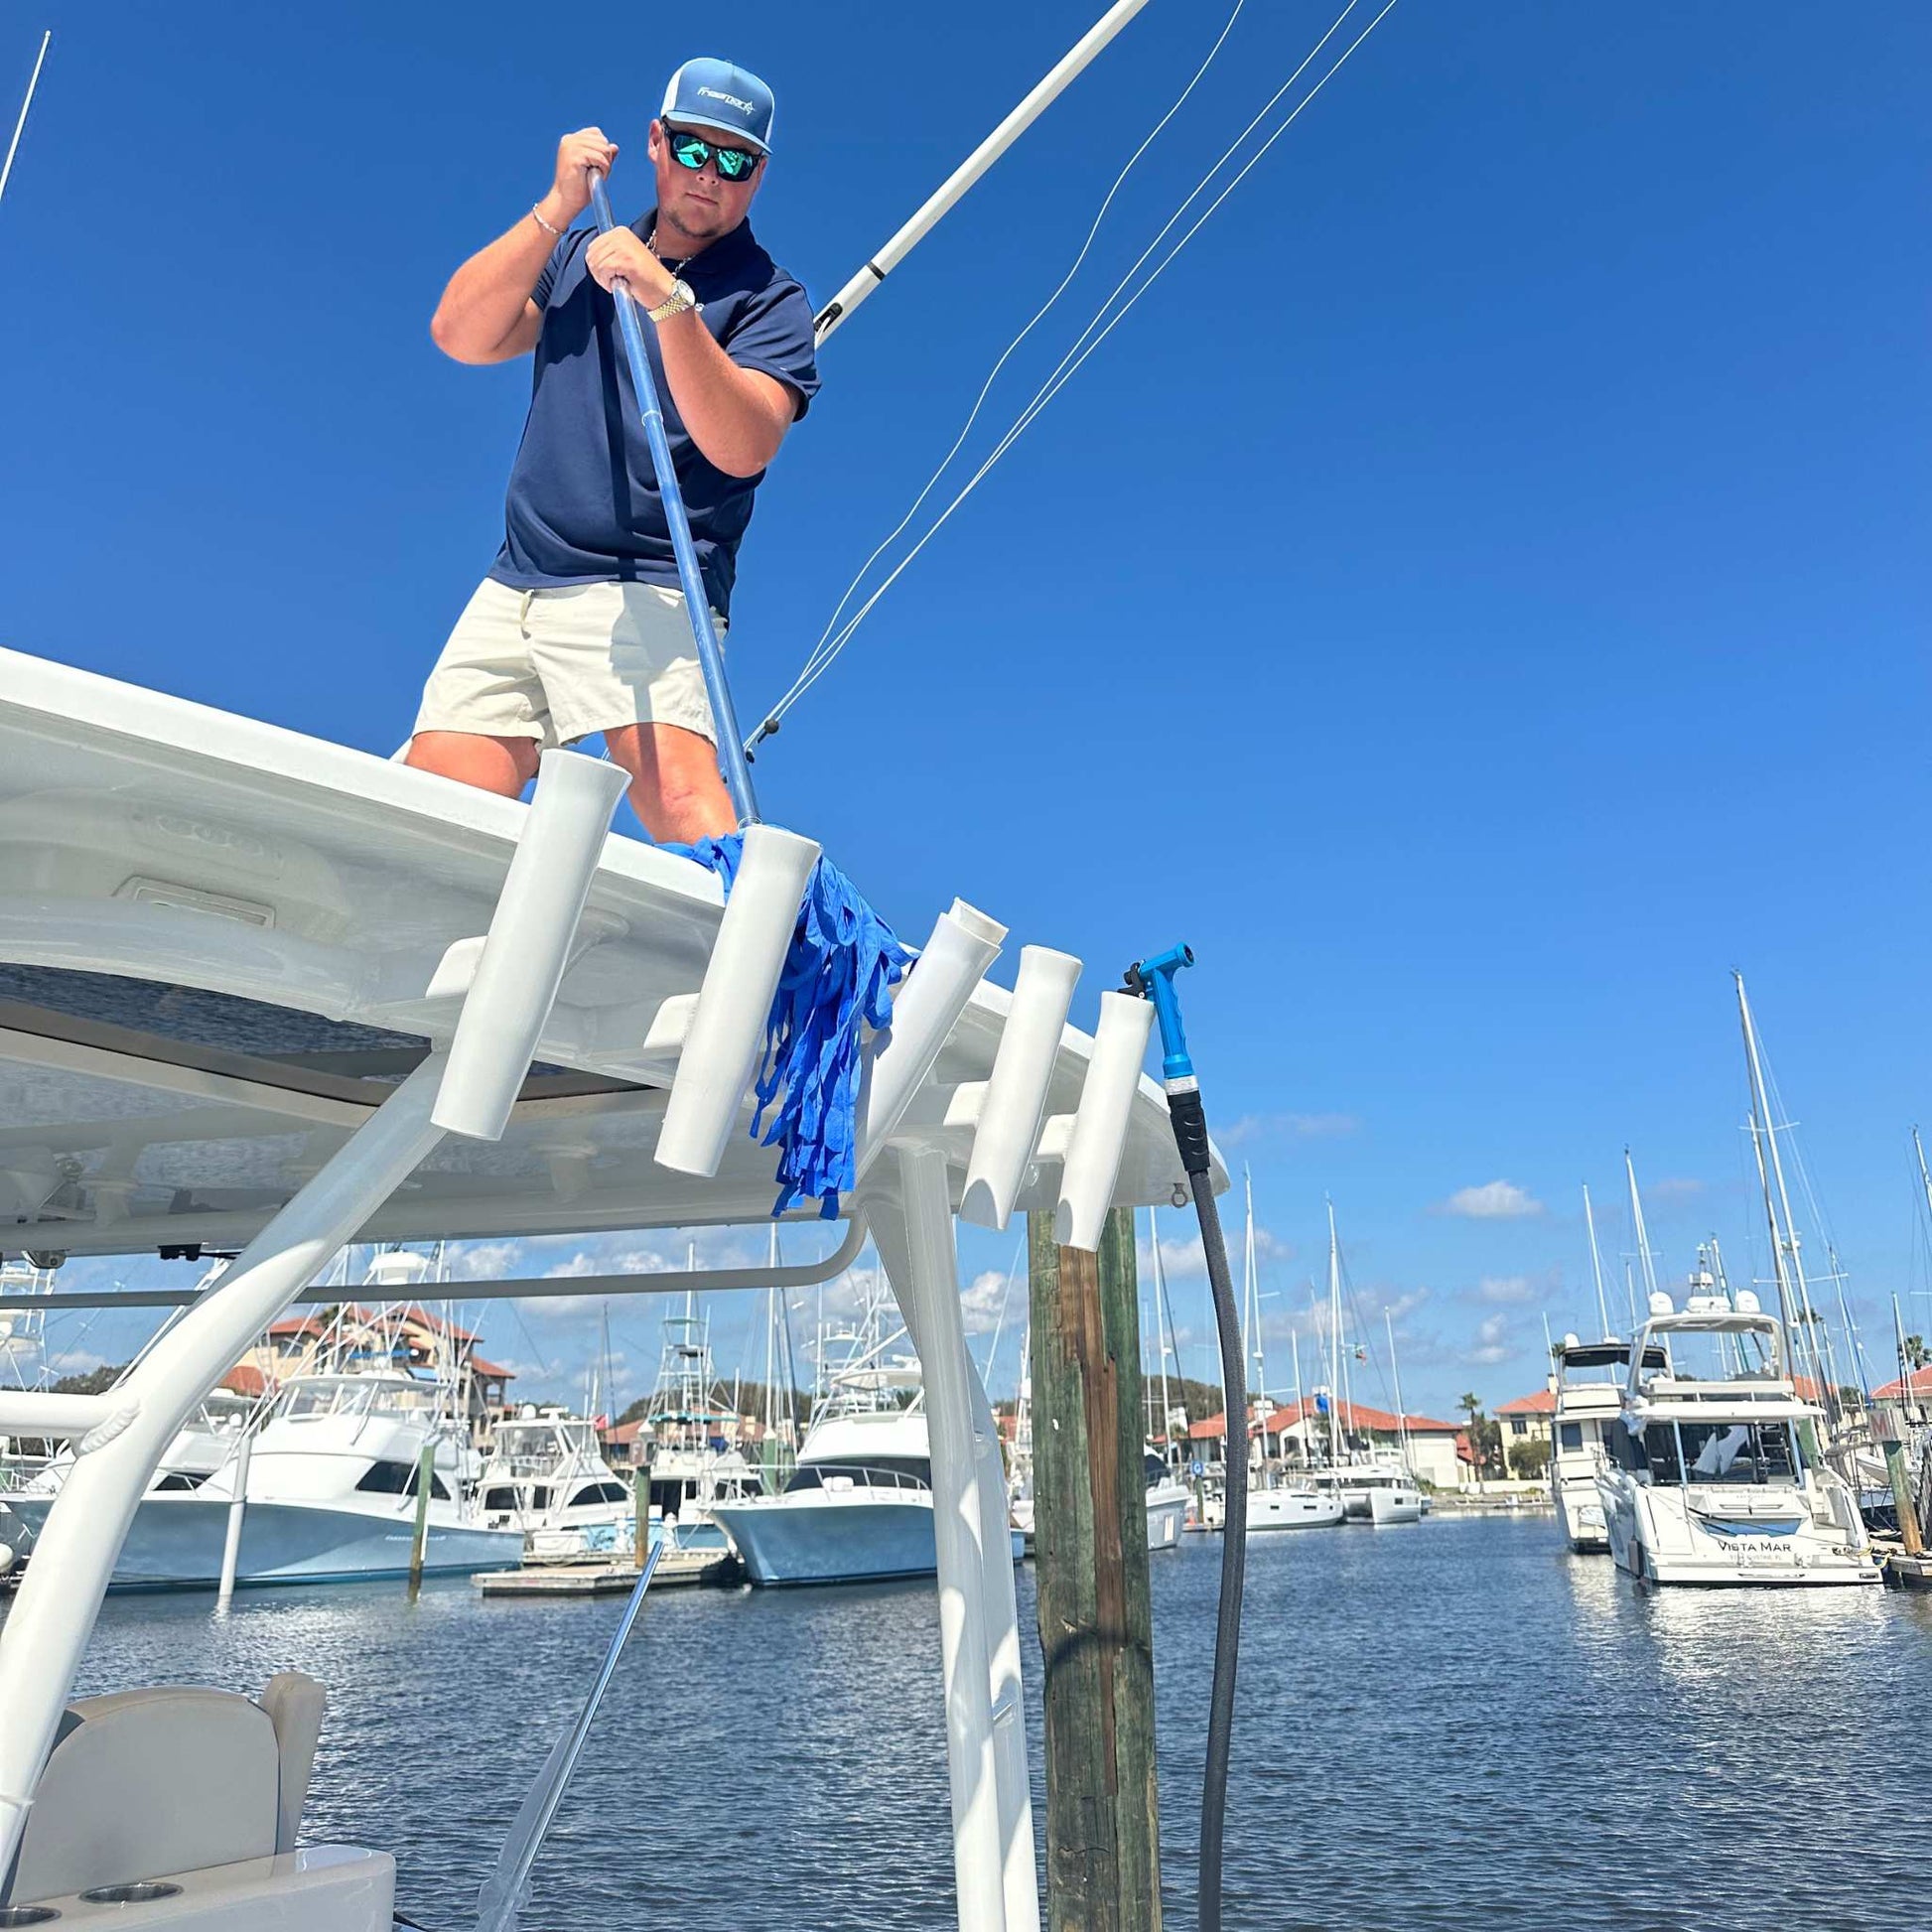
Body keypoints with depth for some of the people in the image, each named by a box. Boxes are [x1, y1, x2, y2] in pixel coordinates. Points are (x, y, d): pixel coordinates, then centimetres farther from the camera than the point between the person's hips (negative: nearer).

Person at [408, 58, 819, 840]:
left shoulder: (769, 298, 4)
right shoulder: (581, 254, 21)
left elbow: (742, 447, -13)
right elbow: (458, 335, 7)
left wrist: (668, 300, -22)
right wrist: (557, 208, 2)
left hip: (646, 596, -5)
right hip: (513, 590, 5)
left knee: (679, 791, -29)